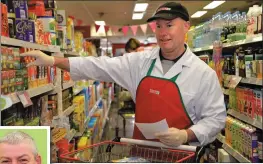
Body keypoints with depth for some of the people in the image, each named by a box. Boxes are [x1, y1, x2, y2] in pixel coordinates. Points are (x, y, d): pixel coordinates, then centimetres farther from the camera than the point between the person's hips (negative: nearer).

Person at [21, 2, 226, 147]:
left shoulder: (204, 73, -10)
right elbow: (101, 67, -3)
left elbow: (216, 117, -7)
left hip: (178, 152, -3)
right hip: (141, 148, 3)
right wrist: (53, 60, -8)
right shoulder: (140, 61, -2)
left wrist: (186, 136, -23)